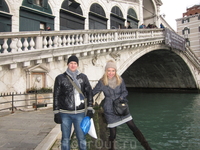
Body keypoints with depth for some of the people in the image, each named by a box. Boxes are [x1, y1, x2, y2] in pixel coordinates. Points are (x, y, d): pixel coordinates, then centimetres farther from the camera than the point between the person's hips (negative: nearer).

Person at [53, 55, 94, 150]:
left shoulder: (83, 77, 7)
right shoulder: (60, 78, 3)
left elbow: (89, 92, 9)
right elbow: (56, 96, 3)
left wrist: (90, 108, 2)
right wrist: (56, 113, -1)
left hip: (80, 113, 1)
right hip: (65, 114, 0)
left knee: (81, 137, 7)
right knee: (65, 138, 10)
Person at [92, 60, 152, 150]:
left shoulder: (120, 80, -4)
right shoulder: (102, 82, -10)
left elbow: (125, 92, 3)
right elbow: (92, 93, -3)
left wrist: (121, 97, -15)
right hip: (109, 110, -2)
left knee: (133, 127, -1)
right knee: (113, 132, 4)